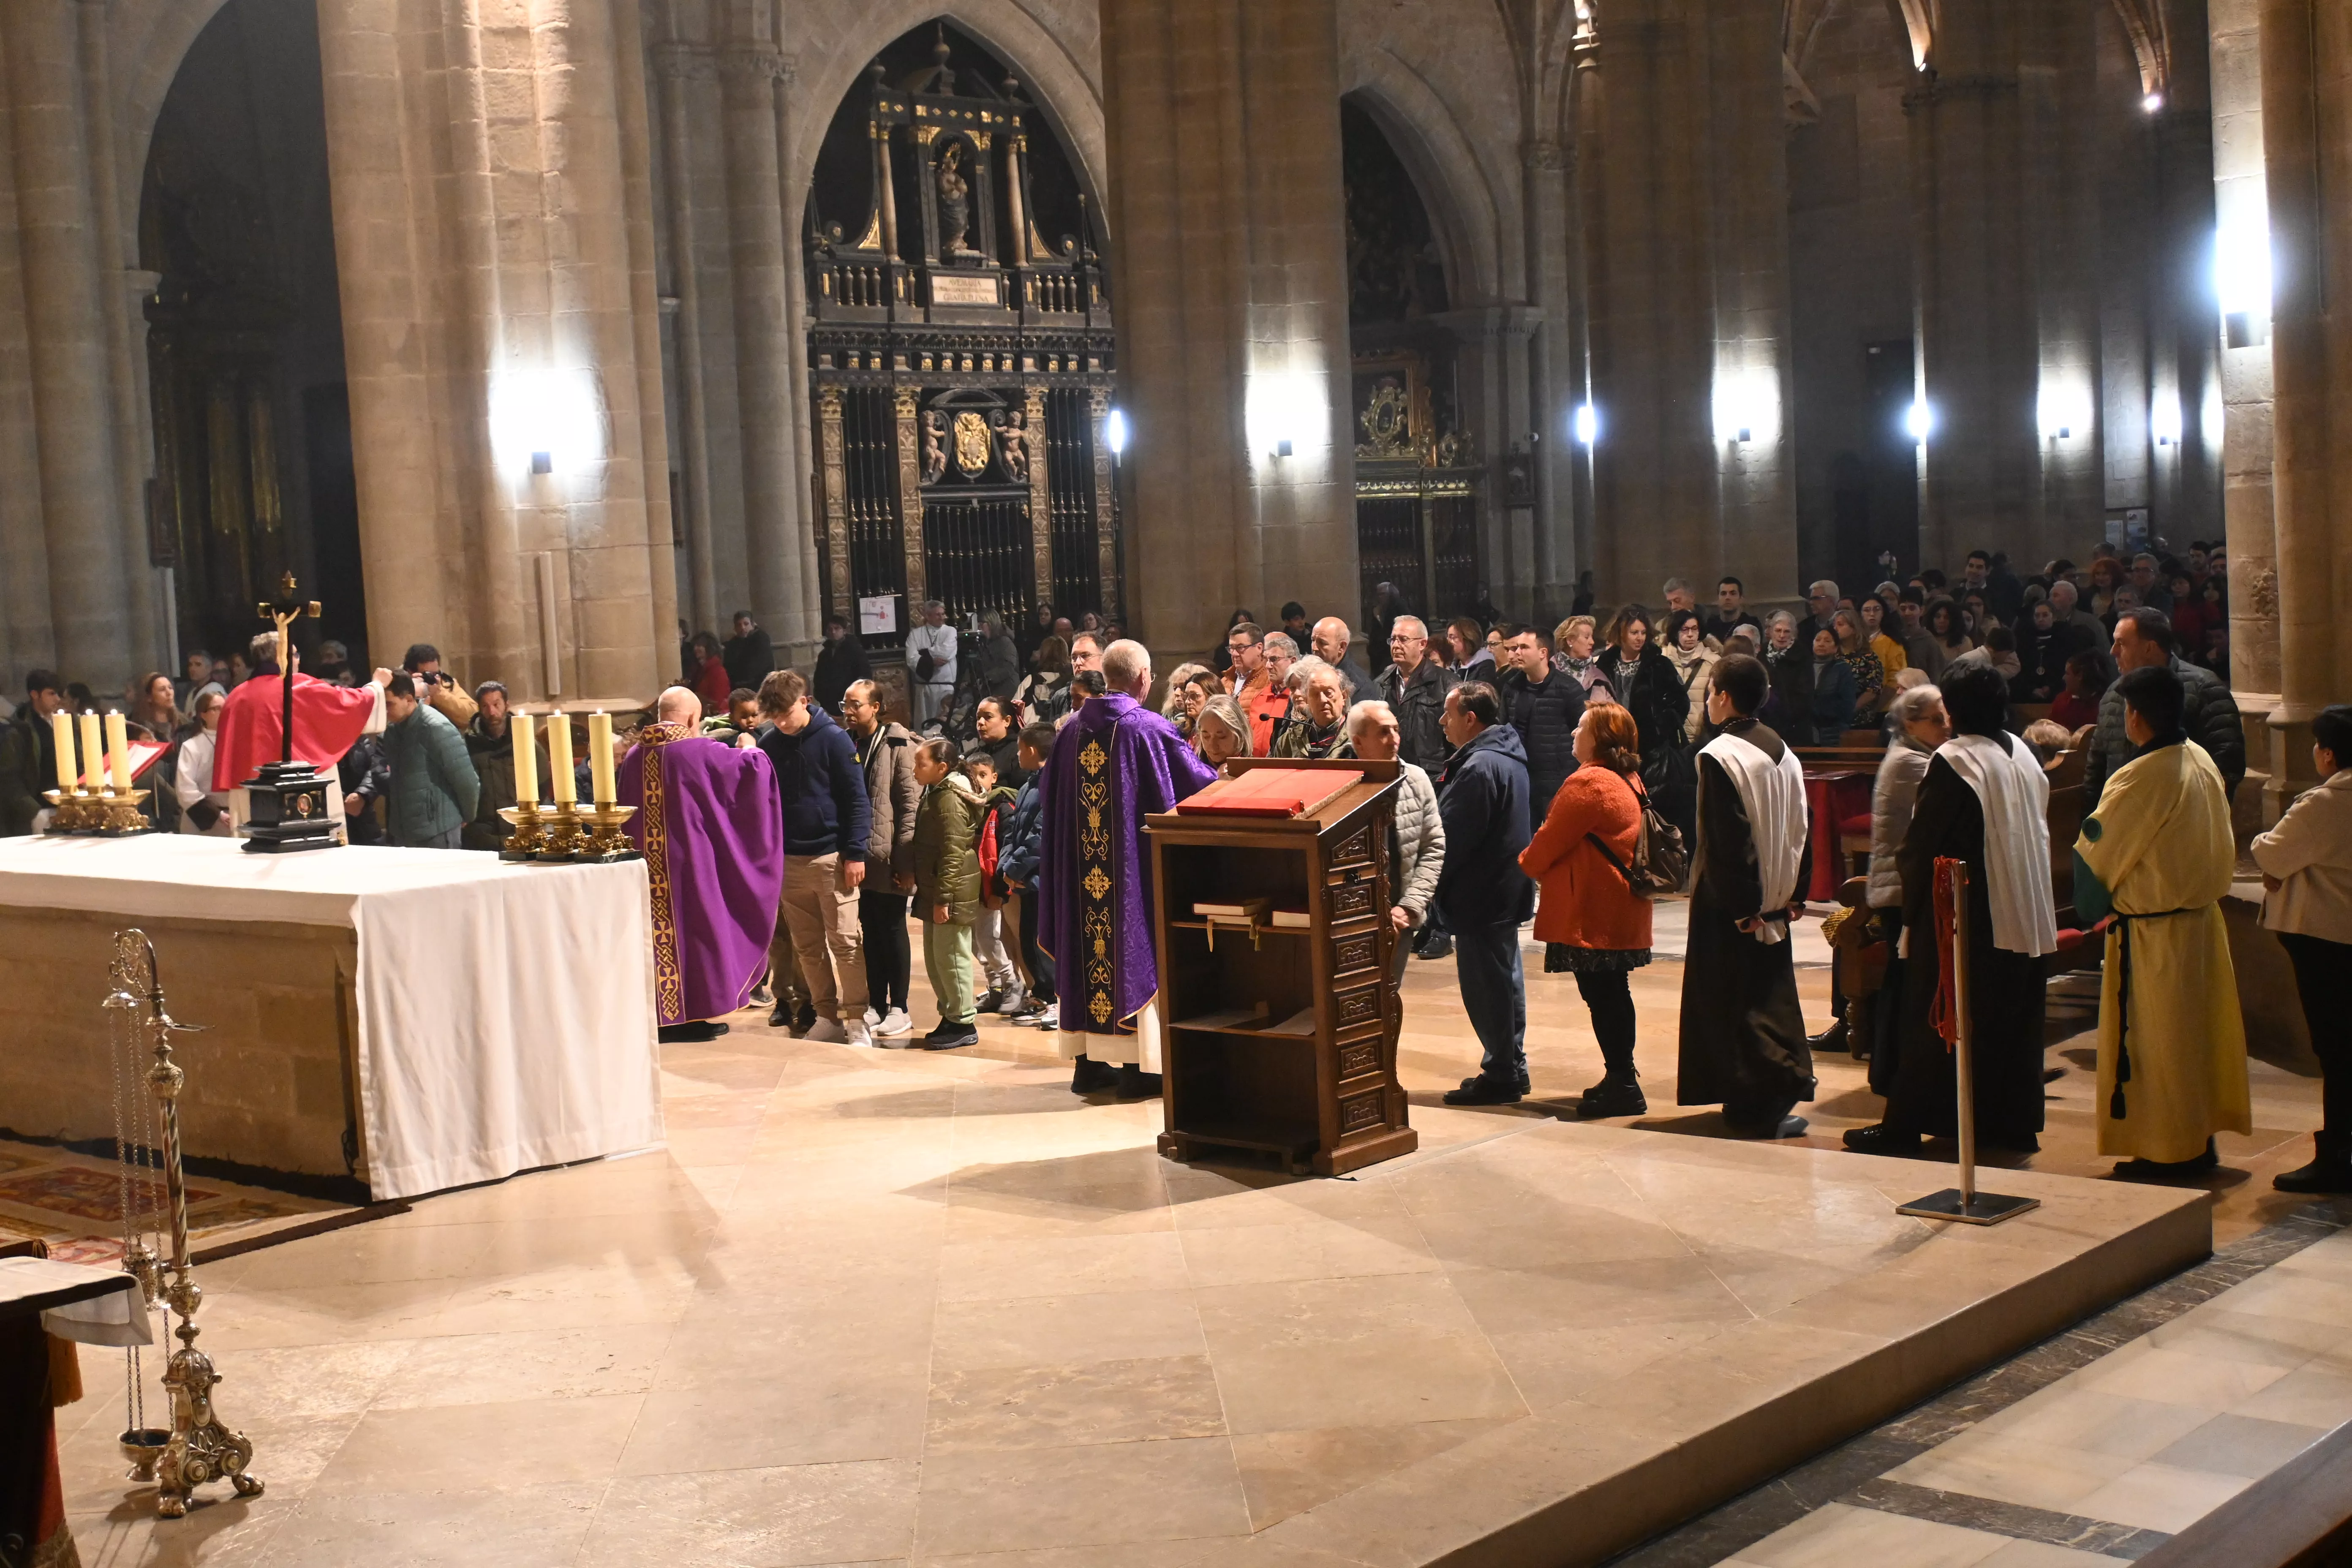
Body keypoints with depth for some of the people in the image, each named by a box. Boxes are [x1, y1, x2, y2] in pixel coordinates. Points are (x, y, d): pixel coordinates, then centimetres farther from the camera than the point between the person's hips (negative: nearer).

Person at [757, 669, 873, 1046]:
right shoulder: (769, 746, 4)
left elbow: (856, 799, -8)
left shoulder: (834, 739, -8)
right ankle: (827, 1016, 18)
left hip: (831, 857, -5)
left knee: (846, 942, -2)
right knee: (807, 945, 9)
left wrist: (856, 853, -13)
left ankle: (856, 1021, 2)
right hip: (788, 860, 5)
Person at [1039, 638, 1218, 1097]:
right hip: (1134, 863, -5)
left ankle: (1089, 1063, 15)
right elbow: (1200, 784, -6)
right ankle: (1138, 1066, 3)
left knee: (1090, 950, 11)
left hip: (1080, 867, 5)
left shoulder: (1072, 729, 4)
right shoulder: (1149, 729, -12)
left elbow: (1051, 797, 13)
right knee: (1133, 949, 1)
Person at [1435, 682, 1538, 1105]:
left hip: (1479, 895, -11)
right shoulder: (1508, 755, 11)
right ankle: (1511, 1068, 28)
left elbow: (1454, 837, -22)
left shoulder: (1480, 767, -23)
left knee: (1486, 985, -3)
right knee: (1504, 978, 18)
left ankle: (1500, 1075, 4)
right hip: (1506, 890, 11)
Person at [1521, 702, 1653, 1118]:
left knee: (1601, 995, -4)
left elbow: (1550, 840, -13)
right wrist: (1539, 865, 20)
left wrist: (1525, 865, 7)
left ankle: (1622, 1084, -1)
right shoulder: (1629, 781, 12)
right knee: (1612, 993, 16)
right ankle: (1621, 1079, 23)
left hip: (1593, 914, -10)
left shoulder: (1588, 783, -19)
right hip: (1622, 911, 10)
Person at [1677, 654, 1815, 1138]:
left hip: (1729, 905, -7)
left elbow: (1725, 841, -20)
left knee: (1730, 1001, 1)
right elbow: (1800, 829, 10)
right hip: (1773, 898, 7)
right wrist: (1792, 893, 12)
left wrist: (1739, 905, -17)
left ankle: (1753, 1106, 2)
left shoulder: (1719, 757, -18)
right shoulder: (1783, 752, 7)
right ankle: (1786, 1085, 18)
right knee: (1772, 995, 16)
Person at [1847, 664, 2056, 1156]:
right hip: (2024, 916, 7)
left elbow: (1920, 845, -13)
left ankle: (1905, 1125, 5)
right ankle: (2012, 1123, 18)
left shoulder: (1952, 762, -16)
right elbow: (2038, 832, 13)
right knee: (2010, 1021, 14)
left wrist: (1906, 873, 6)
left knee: (1931, 1021, 0)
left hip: (1960, 917, -7)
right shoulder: (2025, 756, 5)